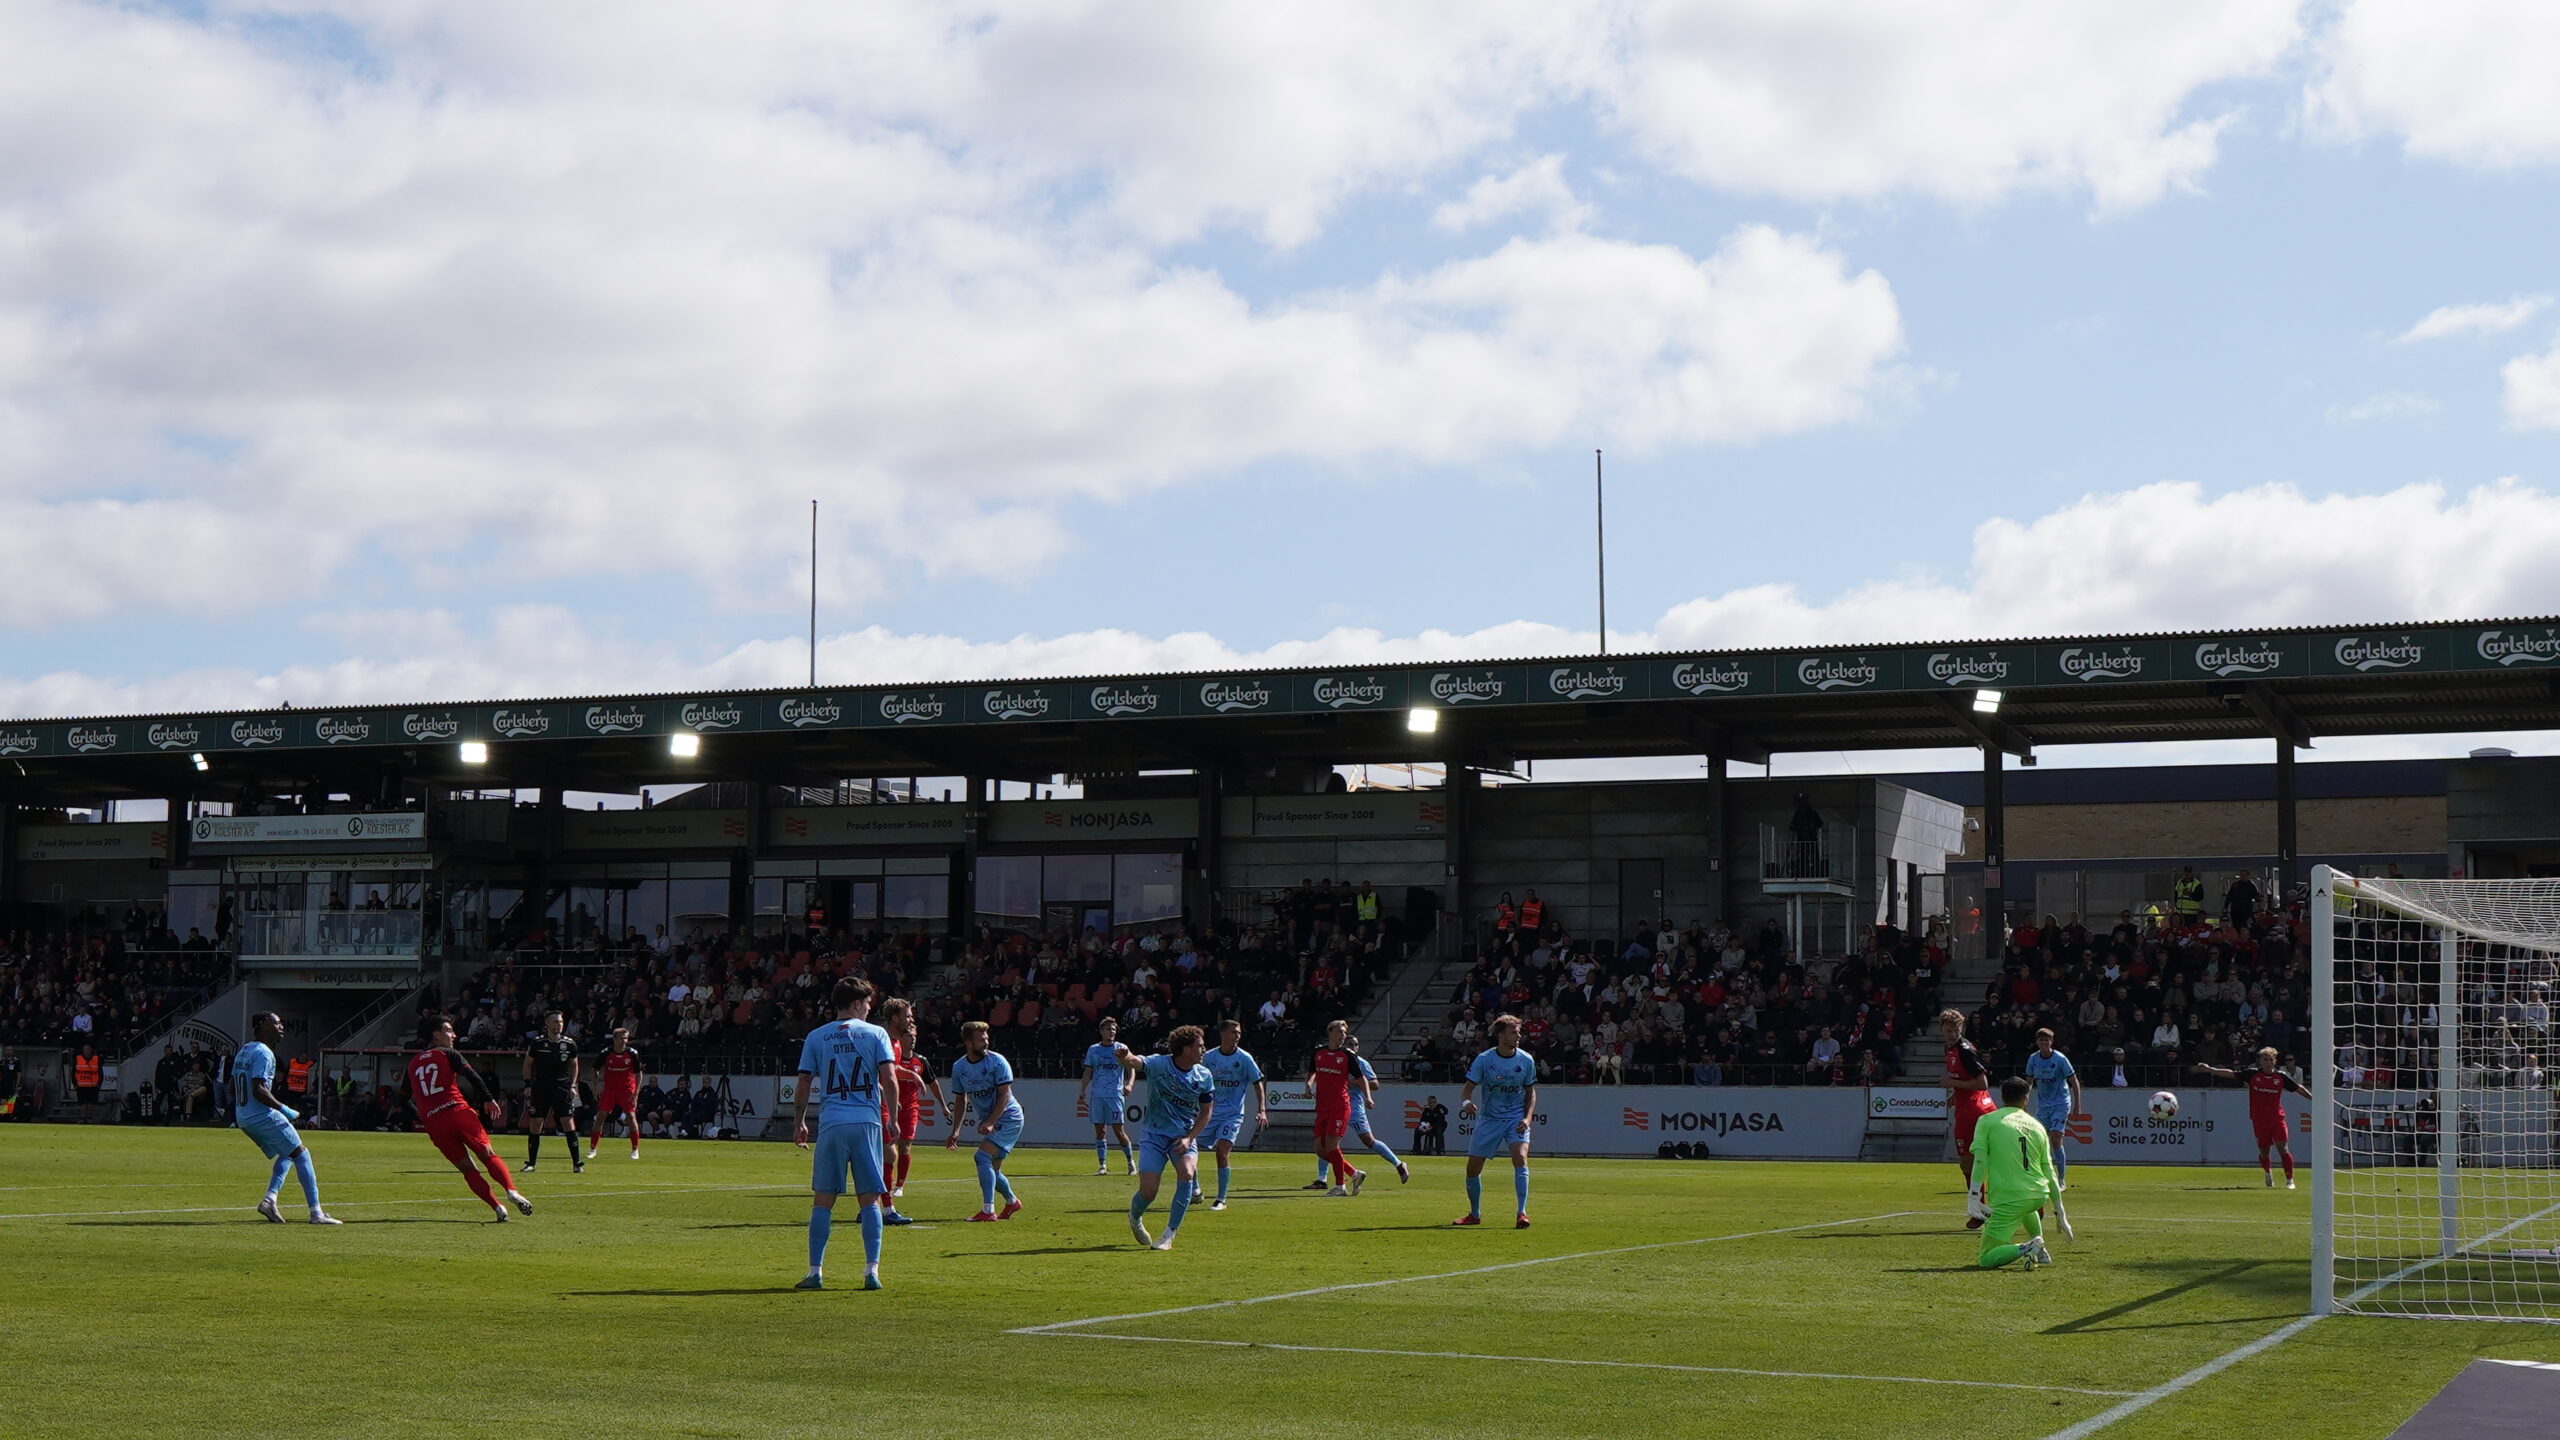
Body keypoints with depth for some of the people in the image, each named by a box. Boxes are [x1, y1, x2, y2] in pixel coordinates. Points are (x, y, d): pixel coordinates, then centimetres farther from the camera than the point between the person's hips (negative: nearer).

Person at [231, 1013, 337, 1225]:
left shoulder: (243, 1051, 15)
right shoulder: (263, 1053, -15)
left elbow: (232, 1087, 20)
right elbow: (258, 1090, -24)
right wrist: (284, 1109, -19)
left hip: (243, 1118, 10)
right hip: (263, 1117, -10)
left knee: (287, 1154, 21)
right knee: (301, 1155, -3)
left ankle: (269, 1199, 3)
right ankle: (316, 1213, -7)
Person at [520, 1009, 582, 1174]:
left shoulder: (569, 1044, 1)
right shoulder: (537, 1043, -5)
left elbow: (574, 1065, 14)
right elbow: (528, 1064, 7)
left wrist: (573, 1085, 5)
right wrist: (527, 1085, 0)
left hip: (562, 1088, 1)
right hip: (540, 1088, -1)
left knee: (568, 1123, -7)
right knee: (535, 1125, 1)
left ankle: (577, 1163, -4)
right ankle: (531, 1163, 12)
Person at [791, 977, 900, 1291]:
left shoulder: (816, 1037, 8)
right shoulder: (876, 1034, 4)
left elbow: (804, 1085, 7)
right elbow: (889, 1080, -4)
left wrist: (799, 1123, 17)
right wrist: (893, 1118, 6)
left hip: (831, 1124, 1)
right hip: (867, 1123, -1)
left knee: (822, 1200, 5)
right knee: (870, 1200, 5)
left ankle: (815, 1272, 1)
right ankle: (871, 1271, -2)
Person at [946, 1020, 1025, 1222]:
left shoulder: (996, 1061, -14)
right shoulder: (959, 1067, 2)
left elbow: (1004, 1095, -17)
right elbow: (962, 1100, 12)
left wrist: (989, 1123, -26)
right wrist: (955, 1131, 5)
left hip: (1008, 1117, -6)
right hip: (988, 1120, 6)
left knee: (983, 1156, -22)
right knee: (992, 1170, 10)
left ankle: (988, 1210, -24)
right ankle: (1012, 1201, 38)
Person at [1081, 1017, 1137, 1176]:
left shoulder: (1121, 1048, 3)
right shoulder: (1093, 1049, 11)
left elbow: (1131, 1067, -3)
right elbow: (1088, 1072, 15)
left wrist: (1129, 1084, -21)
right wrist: (1083, 1091, 6)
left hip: (1116, 1095, -3)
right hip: (1096, 1095, 3)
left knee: (1119, 1131, -6)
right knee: (1100, 1131, 1)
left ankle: (1131, 1162, 10)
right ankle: (1102, 1165, 4)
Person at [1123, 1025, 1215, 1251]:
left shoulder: (1204, 1076, -1)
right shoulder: (1158, 1064, -12)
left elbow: (1205, 1112, 8)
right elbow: (1135, 1062, -31)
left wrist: (1189, 1138, -7)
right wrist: (1125, 1057, -56)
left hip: (1184, 1136, 2)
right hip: (1154, 1134, -2)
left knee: (1187, 1173, -28)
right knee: (1148, 1191, -12)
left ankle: (1168, 1236, -18)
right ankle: (1135, 1217, 27)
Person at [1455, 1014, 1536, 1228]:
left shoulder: (1526, 1060, -3)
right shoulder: (1484, 1060, -7)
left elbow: (1531, 1092, 7)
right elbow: (1468, 1088, -4)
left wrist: (1527, 1118, -7)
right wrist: (1466, 1102, -27)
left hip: (1516, 1119, -1)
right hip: (1488, 1119, 1)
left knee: (1520, 1158, -24)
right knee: (1473, 1168, 1)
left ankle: (1522, 1213, -23)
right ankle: (1475, 1214, 23)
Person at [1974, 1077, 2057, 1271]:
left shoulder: (1987, 1121, 2)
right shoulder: (2037, 1126, 12)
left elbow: (1980, 1160, -9)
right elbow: (2049, 1172, 13)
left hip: (2008, 1200, -5)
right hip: (2039, 1196, 5)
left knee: (1985, 1260, 0)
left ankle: (2024, 1248, -24)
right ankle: (2040, 1250, 32)